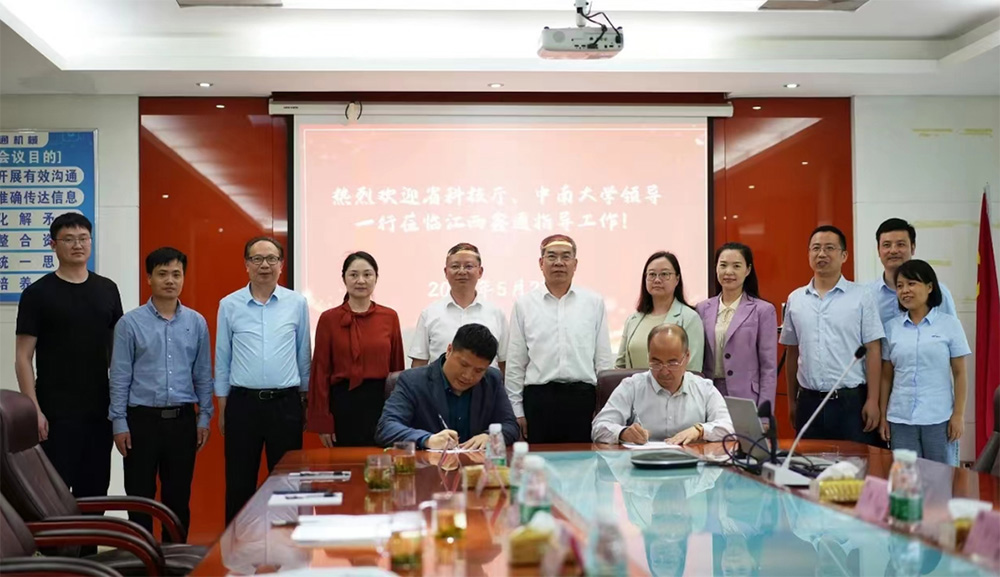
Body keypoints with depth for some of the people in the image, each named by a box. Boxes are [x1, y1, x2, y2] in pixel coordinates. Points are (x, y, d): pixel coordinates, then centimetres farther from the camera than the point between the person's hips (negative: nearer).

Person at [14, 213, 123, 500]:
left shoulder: (107, 290, 8)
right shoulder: (38, 294, -4)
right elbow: (23, 357, -6)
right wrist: (34, 409, -14)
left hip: (100, 410, 4)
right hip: (56, 412, -4)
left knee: (95, 492, 11)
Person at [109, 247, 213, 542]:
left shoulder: (196, 323, 4)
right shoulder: (130, 323, -3)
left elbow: (203, 374, 8)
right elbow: (120, 377, -2)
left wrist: (204, 418, 4)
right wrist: (119, 423, -6)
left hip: (182, 419, 2)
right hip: (142, 418, -2)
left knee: (179, 495, 9)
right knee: (140, 494, 5)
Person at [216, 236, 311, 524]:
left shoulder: (297, 304, 3)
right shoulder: (229, 305, 3)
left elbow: (303, 356, 9)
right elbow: (222, 360, 7)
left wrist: (305, 399, 10)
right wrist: (222, 409, 7)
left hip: (286, 403, 0)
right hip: (243, 403, 0)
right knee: (239, 485, 7)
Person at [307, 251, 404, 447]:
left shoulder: (390, 317, 4)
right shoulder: (329, 319, -1)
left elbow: (397, 366, 6)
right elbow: (321, 371, 0)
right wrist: (322, 421, -3)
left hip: (382, 402, 1)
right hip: (343, 403, -1)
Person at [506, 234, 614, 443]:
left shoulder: (594, 302, 8)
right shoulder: (524, 304, 7)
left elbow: (604, 360, 8)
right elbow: (515, 364, 7)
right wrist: (516, 410, 4)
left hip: (582, 397, 0)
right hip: (539, 398, 0)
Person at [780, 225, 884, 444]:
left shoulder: (861, 298, -1)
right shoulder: (795, 299, 9)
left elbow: (873, 351, -3)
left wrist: (872, 401, -9)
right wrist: (791, 401, 14)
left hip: (851, 401, -3)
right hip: (809, 401, 3)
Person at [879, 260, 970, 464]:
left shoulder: (950, 324, 0)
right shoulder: (891, 327, 6)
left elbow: (959, 373, 1)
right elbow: (886, 376, 8)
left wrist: (958, 415, -4)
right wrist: (882, 416, 5)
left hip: (938, 418, -2)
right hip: (900, 419, 2)